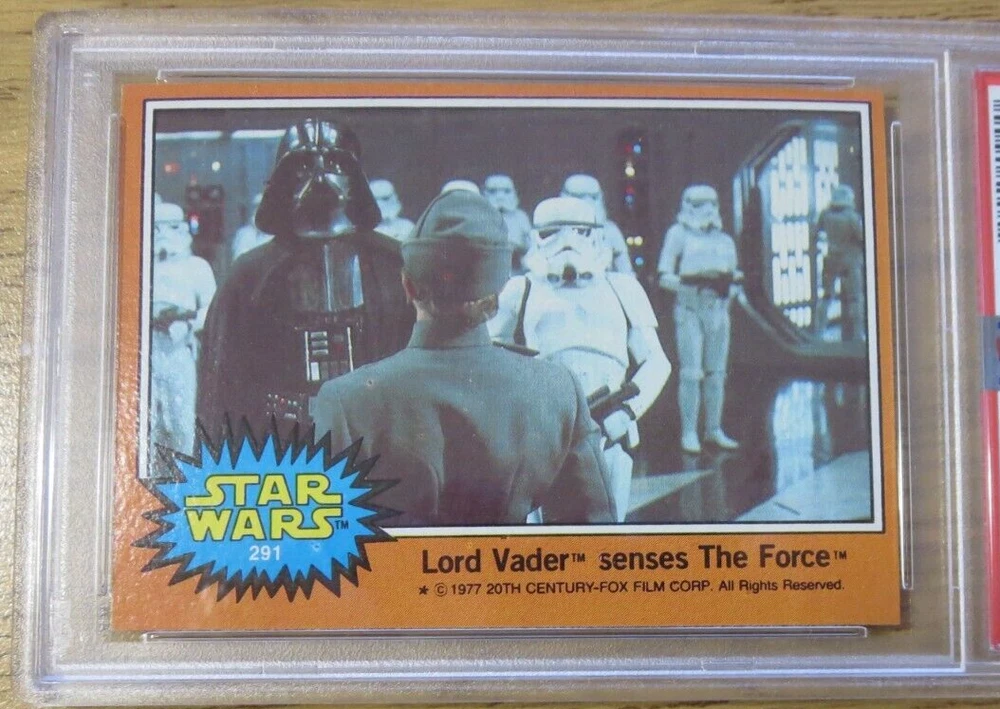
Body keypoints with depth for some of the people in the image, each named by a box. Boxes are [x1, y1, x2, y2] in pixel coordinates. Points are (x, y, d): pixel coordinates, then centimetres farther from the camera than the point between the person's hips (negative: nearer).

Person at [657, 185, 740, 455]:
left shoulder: (725, 240, 17)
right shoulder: (678, 233, 3)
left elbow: (732, 278, 20)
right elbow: (664, 277, -2)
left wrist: (730, 284, -3)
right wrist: (692, 281, -16)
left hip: (718, 311, 5)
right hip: (690, 310, -5)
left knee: (716, 373, 6)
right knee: (692, 373, -8)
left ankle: (714, 430, 15)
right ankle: (689, 433, -2)